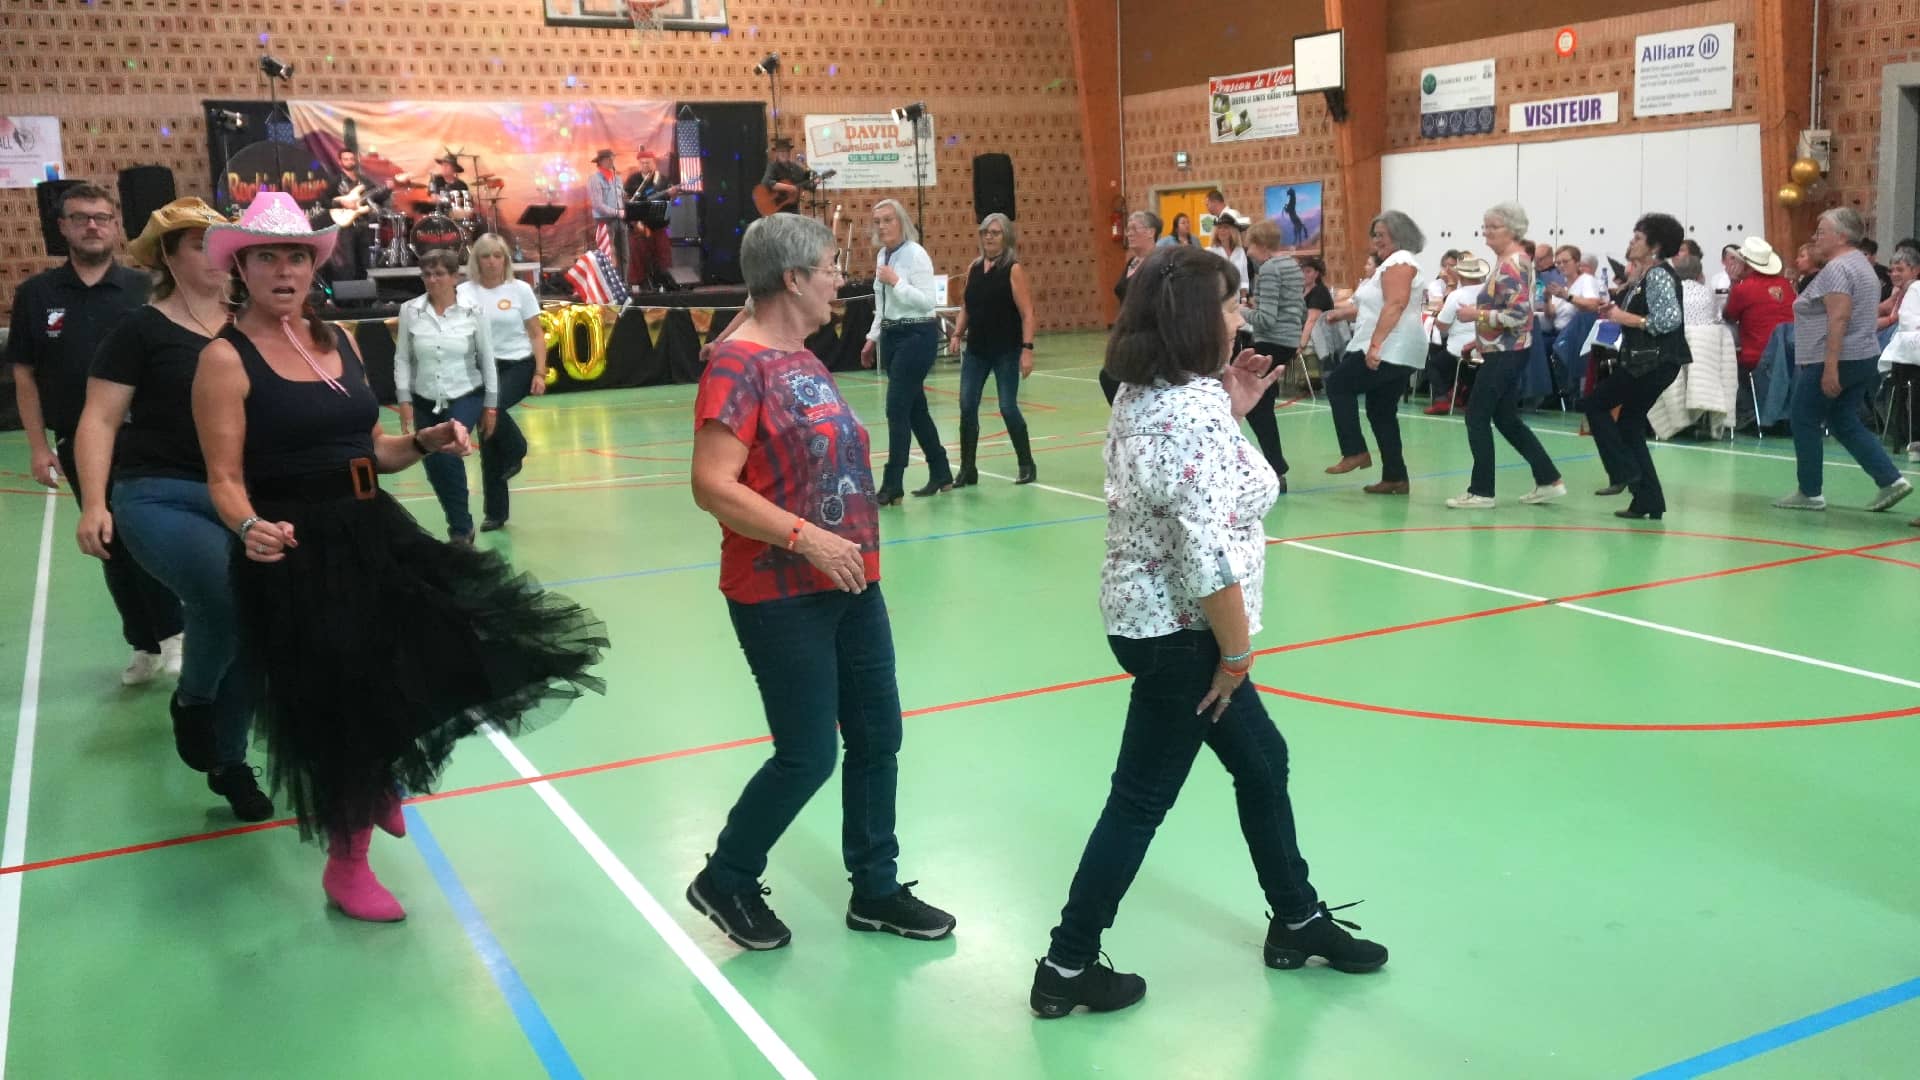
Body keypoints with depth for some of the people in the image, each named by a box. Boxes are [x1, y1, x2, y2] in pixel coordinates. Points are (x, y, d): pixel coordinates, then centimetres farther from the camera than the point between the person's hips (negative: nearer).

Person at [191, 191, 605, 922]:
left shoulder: (337, 339, 10)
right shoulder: (227, 358, -10)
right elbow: (225, 479, -13)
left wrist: (427, 443, -2)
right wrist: (251, 529, -33)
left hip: (378, 536, 7)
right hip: (298, 554, -7)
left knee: (470, 641, 6)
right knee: (342, 714, -1)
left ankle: (383, 782, 34)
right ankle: (346, 868, 23)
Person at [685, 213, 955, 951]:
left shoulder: (804, 358, 11)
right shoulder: (738, 363, -17)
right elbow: (712, 487, -24)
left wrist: (854, 443, 7)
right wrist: (807, 538, -26)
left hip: (849, 583, 9)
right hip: (782, 596, -9)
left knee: (877, 737, 13)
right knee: (807, 757, -1)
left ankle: (876, 889, 29)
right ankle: (725, 881, 23)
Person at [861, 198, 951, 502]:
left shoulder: (916, 254, -14)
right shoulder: (883, 255, 10)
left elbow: (927, 301, -19)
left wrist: (896, 282, -22)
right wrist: (873, 338, 18)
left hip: (917, 336, -8)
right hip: (891, 336, 8)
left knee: (897, 408, -10)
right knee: (914, 408, 13)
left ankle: (893, 485, -5)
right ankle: (941, 473, 25)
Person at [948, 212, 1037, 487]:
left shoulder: (1014, 269, -8)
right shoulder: (974, 268, 8)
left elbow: (1027, 313, -11)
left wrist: (1027, 349, -18)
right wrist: (958, 333, 2)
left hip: (1006, 351, -5)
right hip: (976, 349, 5)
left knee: (1008, 408, -2)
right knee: (967, 407, -1)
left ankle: (1027, 465, 15)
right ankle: (967, 469, 8)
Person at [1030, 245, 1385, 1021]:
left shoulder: (1145, 395, 5)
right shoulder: (1195, 411, -25)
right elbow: (1208, 555, -28)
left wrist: (1232, 409, 8)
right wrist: (1237, 650, -16)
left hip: (1151, 617, 10)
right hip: (1179, 633, -10)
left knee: (1262, 761, 22)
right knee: (1142, 800, 2)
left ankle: (1297, 921, 38)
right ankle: (1067, 968, 15)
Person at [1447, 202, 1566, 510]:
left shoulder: (1512, 264, -17)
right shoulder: (1510, 260, 14)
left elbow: (1518, 315, -25)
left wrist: (1477, 315, -19)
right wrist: (1481, 339, 18)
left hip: (1506, 354, -10)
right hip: (1504, 350, 10)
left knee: (1477, 417, -4)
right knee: (1506, 418, 14)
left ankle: (1481, 491, 1)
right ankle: (1549, 480, 18)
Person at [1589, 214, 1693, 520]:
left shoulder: (1659, 275, -13)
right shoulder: (1648, 276, 15)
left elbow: (1668, 320, -23)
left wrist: (1626, 318, -18)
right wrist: (1618, 313, 8)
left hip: (1656, 362, -10)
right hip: (1647, 360, 10)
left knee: (1596, 404, -3)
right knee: (1630, 424, 10)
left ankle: (1623, 472, -2)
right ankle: (1648, 501, 10)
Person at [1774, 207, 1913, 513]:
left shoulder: (1837, 267, -15)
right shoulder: (1861, 263, 17)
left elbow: (1838, 319, -23)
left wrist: (1830, 368, -26)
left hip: (1832, 361, -10)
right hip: (1863, 359, 10)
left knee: (1805, 422, 1)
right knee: (1846, 425, 13)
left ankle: (1809, 493, 7)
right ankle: (1890, 481, 6)